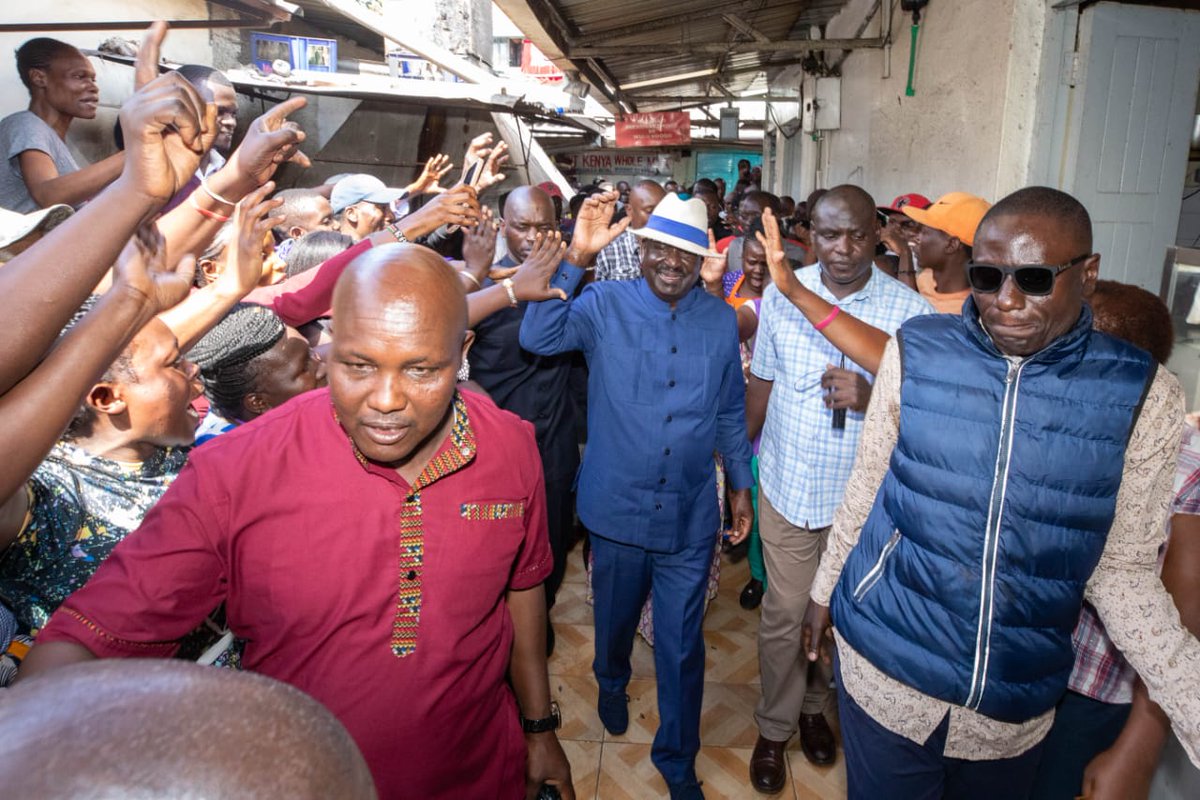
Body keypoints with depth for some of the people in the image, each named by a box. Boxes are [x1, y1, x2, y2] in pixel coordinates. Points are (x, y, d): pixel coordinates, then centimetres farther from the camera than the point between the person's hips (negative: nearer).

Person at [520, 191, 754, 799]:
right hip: (618, 507, 0)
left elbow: (730, 412, 9)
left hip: (690, 516, 1)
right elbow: (539, 337, -23)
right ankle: (611, 684, 58)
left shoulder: (720, 320, 0)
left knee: (682, 645, 12)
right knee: (615, 619, 24)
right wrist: (576, 258, -31)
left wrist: (740, 483, 12)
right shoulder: (604, 304, -6)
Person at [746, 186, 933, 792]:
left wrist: (872, 398, -27)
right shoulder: (781, 294, -4)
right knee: (783, 615, 9)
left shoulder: (910, 310, -11)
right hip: (786, 486, 1)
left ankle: (815, 705, 44)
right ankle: (774, 728, 31)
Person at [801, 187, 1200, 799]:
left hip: (1017, 705, 1)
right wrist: (824, 590, 9)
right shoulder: (916, 352, -10)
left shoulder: (1143, 396, -9)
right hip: (884, 671, -1)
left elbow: (1120, 569, -3)